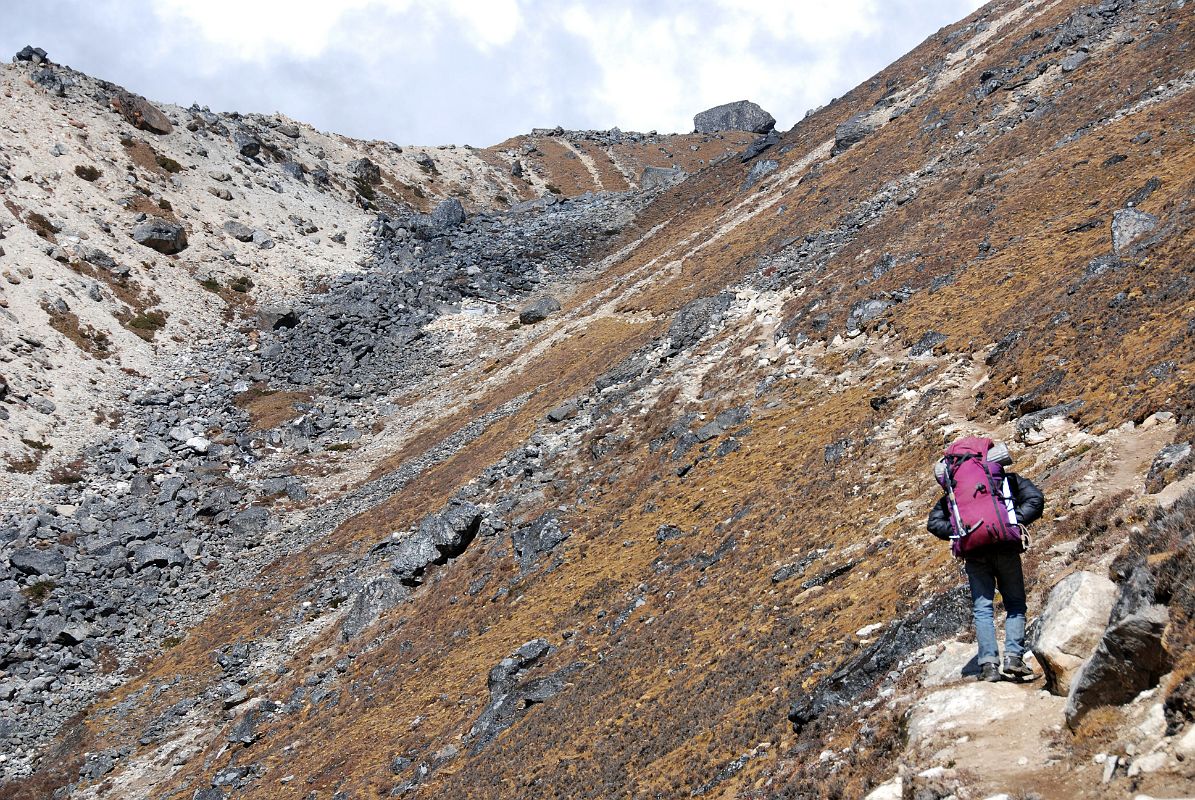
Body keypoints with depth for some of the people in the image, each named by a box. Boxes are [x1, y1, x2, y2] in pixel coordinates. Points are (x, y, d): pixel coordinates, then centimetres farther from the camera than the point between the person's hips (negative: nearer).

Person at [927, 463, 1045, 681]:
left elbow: (934, 522, 13)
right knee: (1015, 604, 10)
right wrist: (1016, 521, -3)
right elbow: (1036, 499, 1)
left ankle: (989, 664, -8)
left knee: (982, 608, 2)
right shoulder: (1010, 480, 19)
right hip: (1005, 548, -1)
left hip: (974, 554, 1)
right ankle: (1013, 656, -5)